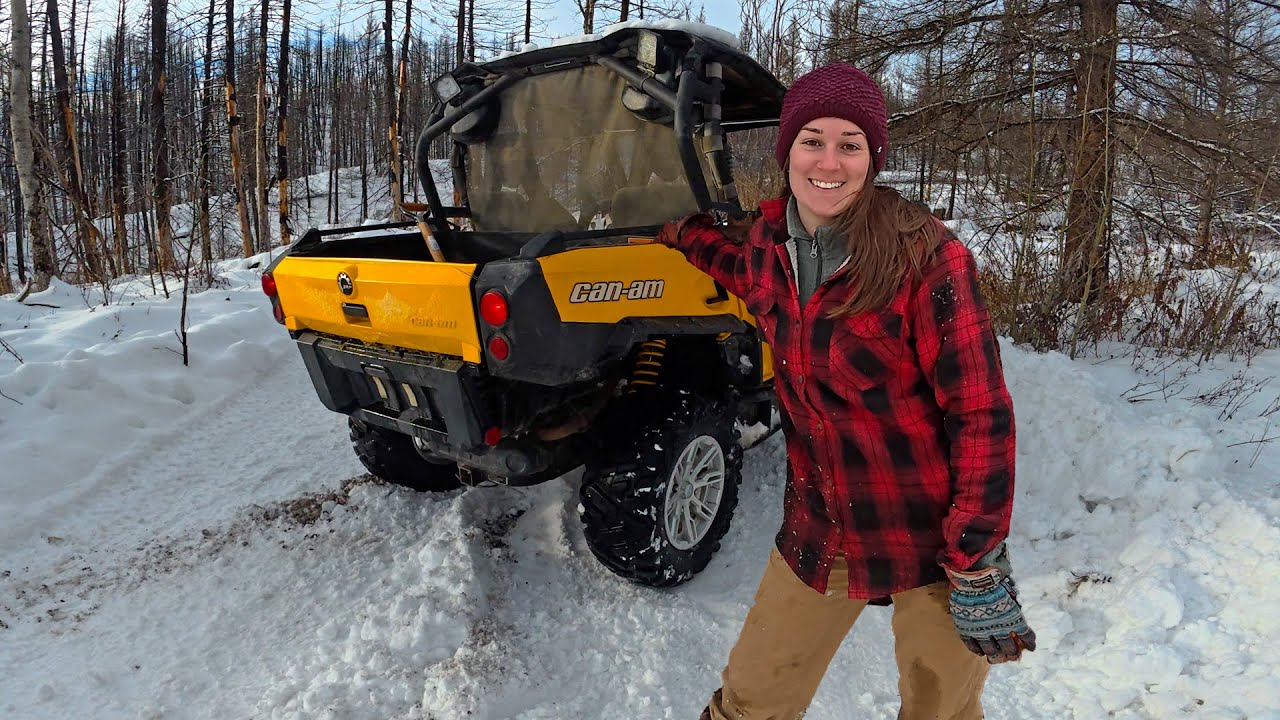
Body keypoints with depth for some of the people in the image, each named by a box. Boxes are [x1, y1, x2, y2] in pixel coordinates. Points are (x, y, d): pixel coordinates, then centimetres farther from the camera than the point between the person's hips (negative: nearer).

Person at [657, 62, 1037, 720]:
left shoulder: (926, 258, -19)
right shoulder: (766, 243, -3)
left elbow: (981, 415, -16)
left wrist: (977, 566, -15)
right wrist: (678, 231, 26)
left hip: (929, 540, -4)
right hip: (818, 532, 4)